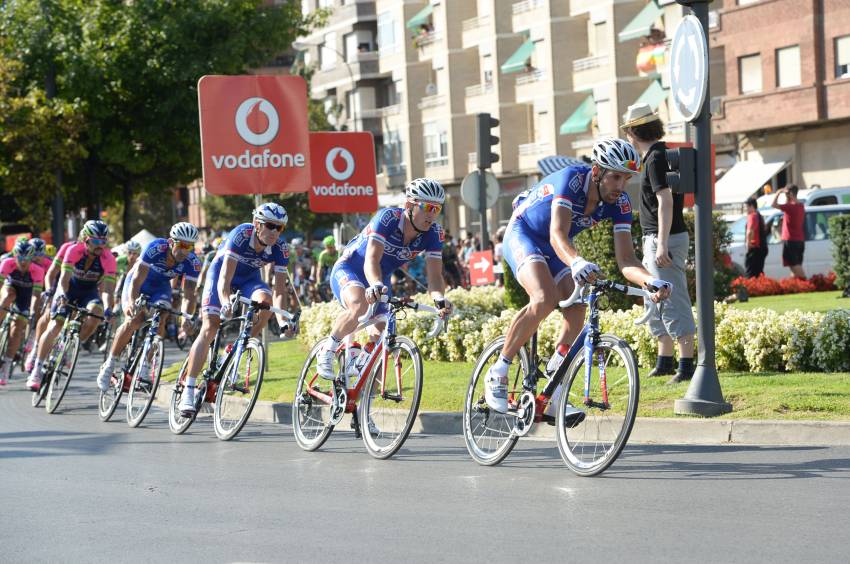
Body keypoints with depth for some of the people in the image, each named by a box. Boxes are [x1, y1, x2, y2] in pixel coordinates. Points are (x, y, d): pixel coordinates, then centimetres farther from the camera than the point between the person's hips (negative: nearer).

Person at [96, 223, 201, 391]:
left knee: (159, 322, -24)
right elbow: (137, 280, -39)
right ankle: (109, 364, -10)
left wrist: (186, 318, -47)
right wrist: (132, 302, -56)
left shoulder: (192, 262, -26)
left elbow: (189, 294, -28)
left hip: (161, 288, 3)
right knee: (134, 321, -24)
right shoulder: (155, 248, -34)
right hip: (138, 284, -3)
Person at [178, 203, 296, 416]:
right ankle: (188, 392, -15)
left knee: (266, 300, -30)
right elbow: (224, 280, -40)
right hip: (222, 270, -3)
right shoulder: (241, 235, -34)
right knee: (209, 328, -16)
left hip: (249, 277, 3)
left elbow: (279, 290, -22)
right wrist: (225, 303, -59)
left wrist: (282, 321, -38)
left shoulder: (280, 248, -24)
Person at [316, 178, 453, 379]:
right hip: (348, 271, -6)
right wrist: (376, 286, -62)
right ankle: (327, 352, -16)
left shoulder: (433, 233, -17)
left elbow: (434, 274, -24)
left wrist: (439, 299, -46)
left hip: (381, 279, 6)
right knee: (360, 306, -37)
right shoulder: (387, 218, -31)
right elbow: (372, 260, -41)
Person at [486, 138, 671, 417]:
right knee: (546, 298, -30)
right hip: (522, 234, -6)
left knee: (577, 307, -17)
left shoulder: (619, 203, -16)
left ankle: (553, 394, -6)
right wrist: (576, 262, -66)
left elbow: (626, 260, -21)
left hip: (554, 248, 6)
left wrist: (650, 280, -43)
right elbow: (557, 234, -44)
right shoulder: (572, 179, -32)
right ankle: (498, 373, -16)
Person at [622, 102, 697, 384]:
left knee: (673, 303, -10)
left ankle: (687, 364, -11)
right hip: (654, 240, 11)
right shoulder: (662, 153, 15)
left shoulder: (656, 157, -15)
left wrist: (662, 245, -26)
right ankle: (664, 361, 24)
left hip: (665, 239, -11)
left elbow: (665, 202, -23)